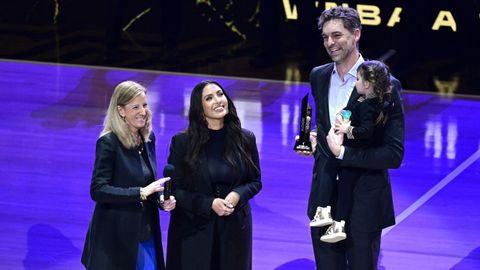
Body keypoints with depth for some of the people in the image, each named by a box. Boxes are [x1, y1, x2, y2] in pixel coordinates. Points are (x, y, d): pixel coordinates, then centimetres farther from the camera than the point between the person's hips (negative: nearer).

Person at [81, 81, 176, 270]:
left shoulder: (148, 139, 7)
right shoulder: (108, 143, -13)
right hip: (116, 238, -6)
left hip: (146, 234, 6)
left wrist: (162, 200, -3)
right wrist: (141, 192, -24)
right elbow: (98, 190, -18)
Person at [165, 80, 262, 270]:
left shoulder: (245, 140, 2)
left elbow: (255, 181, 10)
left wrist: (238, 195, -12)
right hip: (193, 231, -2)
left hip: (234, 230, 2)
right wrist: (209, 204, -16)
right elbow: (174, 188, -3)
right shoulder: (182, 142, -4)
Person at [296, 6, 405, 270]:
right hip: (324, 197, 5)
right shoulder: (319, 76, 5)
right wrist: (315, 138, 2)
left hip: (364, 202, -5)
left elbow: (394, 155, -17)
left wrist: (344, 152, -20)